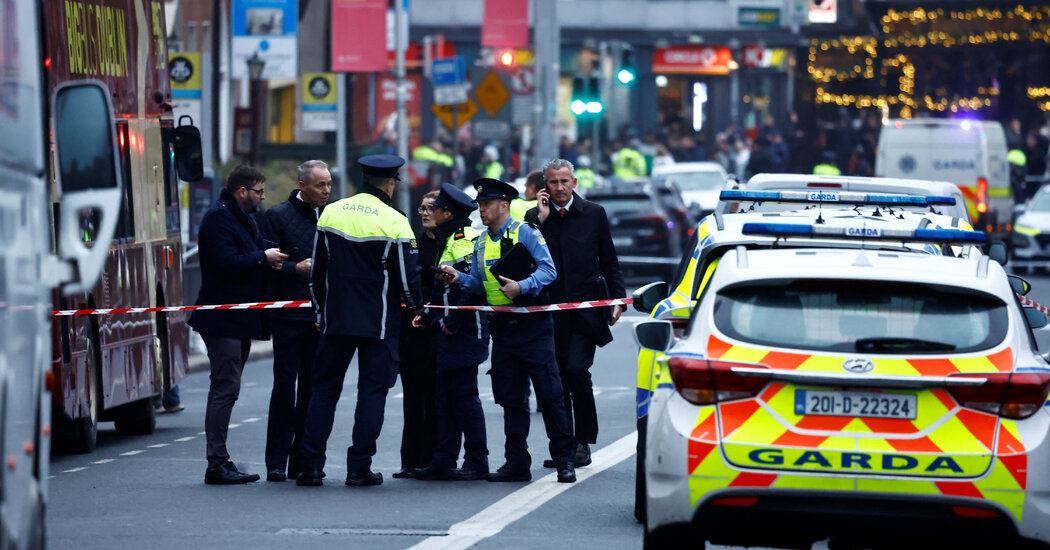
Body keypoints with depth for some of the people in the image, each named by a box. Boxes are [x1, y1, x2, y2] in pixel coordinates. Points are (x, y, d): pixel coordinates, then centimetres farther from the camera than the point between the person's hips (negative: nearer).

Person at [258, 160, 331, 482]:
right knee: (285, 387, -6)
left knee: (312, 389, 6)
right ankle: (276, 464, -3)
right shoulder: (278, 216, -1)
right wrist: (297, 268, -21)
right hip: (289, 316, -5)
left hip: (321, 316, 5)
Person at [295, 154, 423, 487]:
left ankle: (310, 466, 4)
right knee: (372, 390, 3)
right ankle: (359, 467, -1)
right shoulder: (394, 222, -9)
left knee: (324, 388, 9)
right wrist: (416, 304, 12)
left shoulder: (331, 213, 3)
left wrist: (321, 310, 20)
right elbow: (407, 276, -8)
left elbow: (317, 270, 9)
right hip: (379, 322, -3)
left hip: (336, 319, 3)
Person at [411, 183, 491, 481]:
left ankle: (477, 462, -3)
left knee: (464, 395, -7)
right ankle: (444, 461, 12)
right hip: (449, 332, 10)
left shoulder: (465, 240, -14)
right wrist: (429, 315, 16)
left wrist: (452, 321, -20)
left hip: (464, 332, -10)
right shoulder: (447, 241, 18)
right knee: (445, 396, 9)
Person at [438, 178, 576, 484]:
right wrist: (459, 278, 0)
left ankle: (563, 460, -2)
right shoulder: (481, 243, 15)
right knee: (511, 398, 7)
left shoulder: (525, 233, -5)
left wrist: (522, 286, -24)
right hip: (503, 329, 6)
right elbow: (479, 283, 18)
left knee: (549, 393, -7)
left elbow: (548, 270, -11)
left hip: (532, 324, -6)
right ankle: (517, 463, 12)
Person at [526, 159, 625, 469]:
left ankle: (583, 442, -5)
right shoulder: (534, 218, 8)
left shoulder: (594, 214, 6)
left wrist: (617, 299, 1)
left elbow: (609, 262, 10)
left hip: (586, 308, -2)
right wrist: (540, 219, -8)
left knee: (576, 369, -15)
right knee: (557, 378, 3)